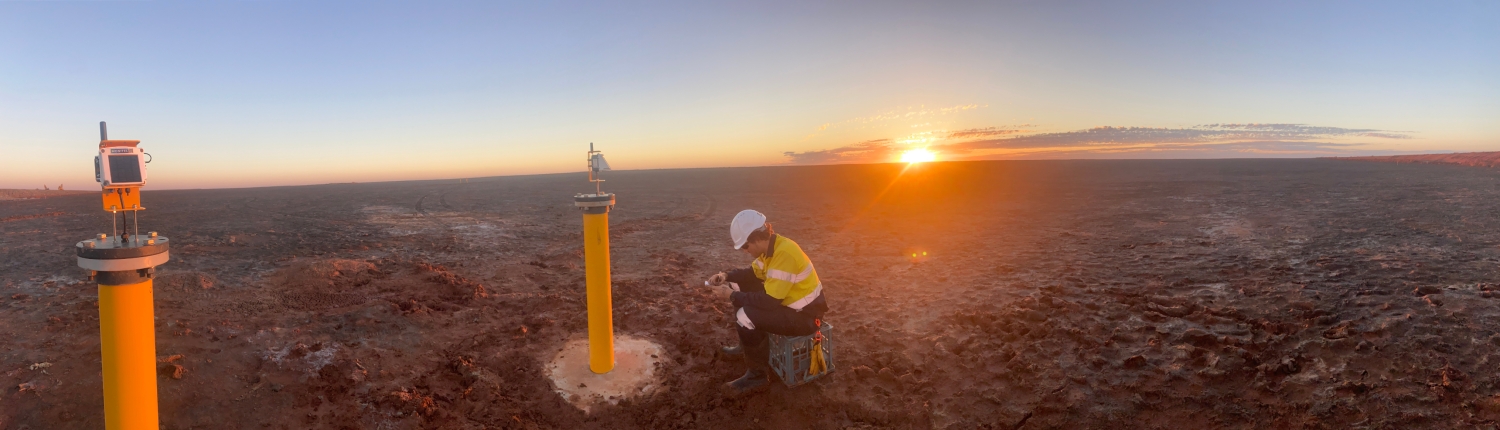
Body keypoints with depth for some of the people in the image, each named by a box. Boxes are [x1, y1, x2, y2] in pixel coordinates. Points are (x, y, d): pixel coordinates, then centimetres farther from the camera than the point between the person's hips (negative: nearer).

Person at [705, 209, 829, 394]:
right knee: (742, 287, 16)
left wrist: (738, 297, -18)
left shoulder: (784, 253, -30)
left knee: (744, 316, -23)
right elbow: (752, 273, 18)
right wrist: (727, 276, 2)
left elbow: (770, 301, -31)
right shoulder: (770, 246, -1)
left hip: (804, 315, -10)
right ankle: (747, 345, 30)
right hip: (788, 301, 10)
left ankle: (758, 374, -7)